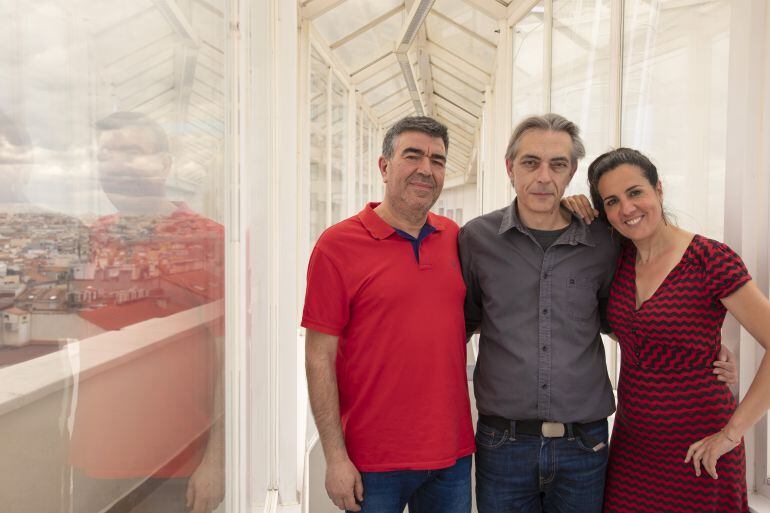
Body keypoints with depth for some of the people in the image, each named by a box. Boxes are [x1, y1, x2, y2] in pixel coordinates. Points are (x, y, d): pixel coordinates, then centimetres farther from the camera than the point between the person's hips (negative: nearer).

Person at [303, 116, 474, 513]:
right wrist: (335, 458, -11)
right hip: (373, 464, -4)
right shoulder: (338, 244, -11)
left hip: (453, 453, 5)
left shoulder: (453, 237, 2)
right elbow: (319, 359, -10)